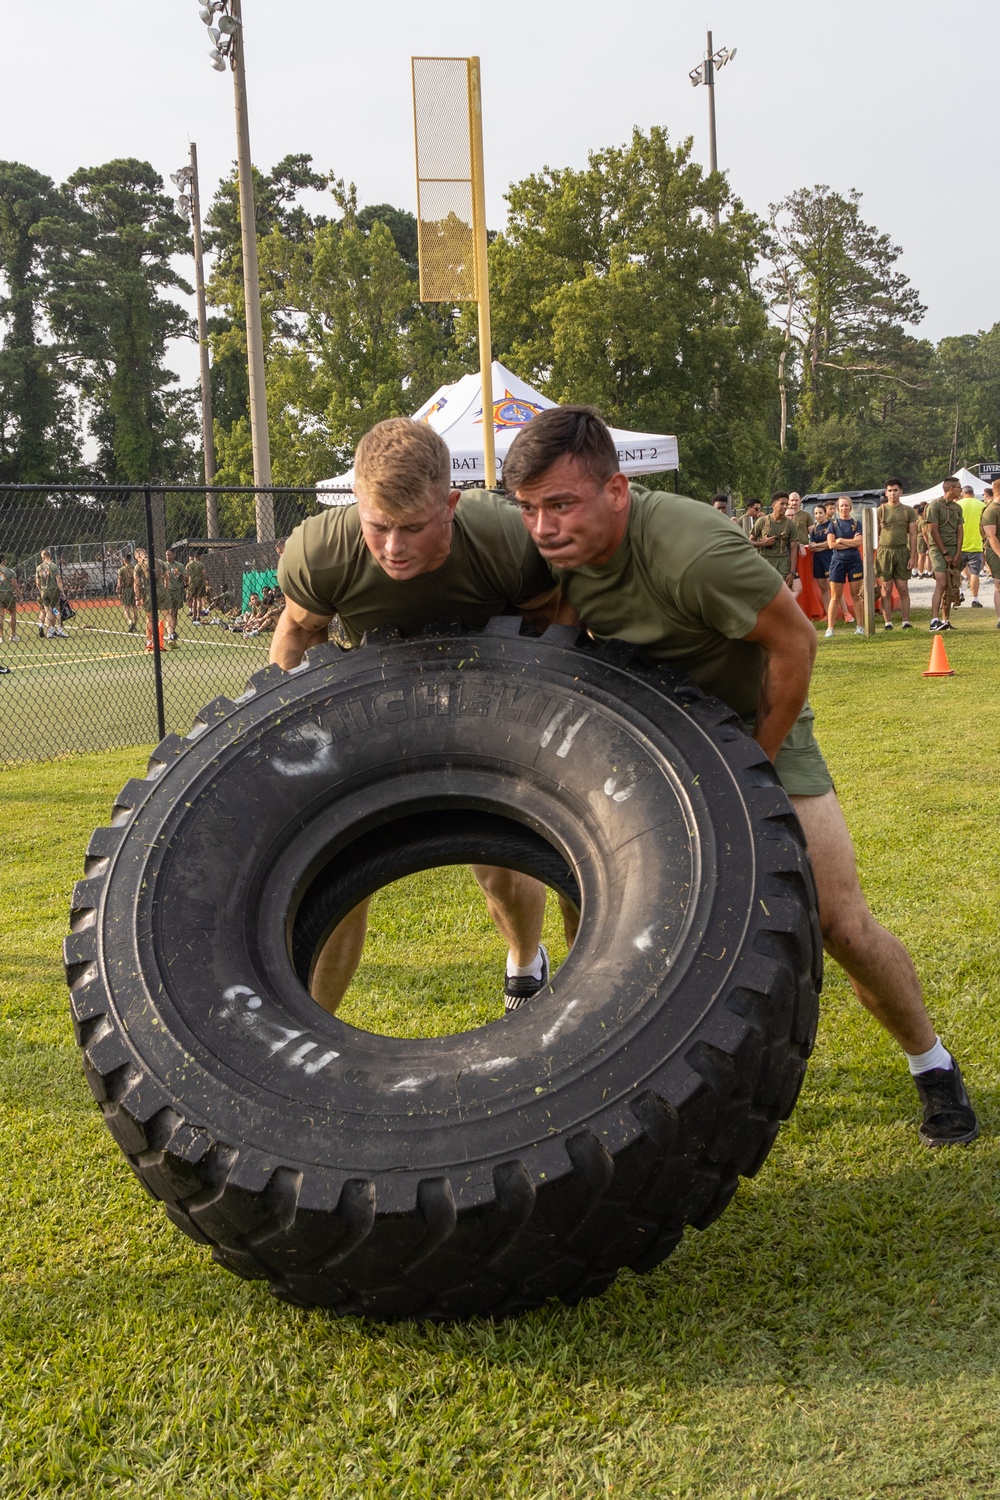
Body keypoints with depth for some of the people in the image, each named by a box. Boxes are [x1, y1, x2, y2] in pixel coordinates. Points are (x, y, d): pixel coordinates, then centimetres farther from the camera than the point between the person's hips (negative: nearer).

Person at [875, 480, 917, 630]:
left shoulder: (908, 511, 8)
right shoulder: (880, 511, 5)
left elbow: (913, 535, 7)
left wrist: (912, 556, -1)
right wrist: (874, 556, -4)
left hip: (902, 551, 1)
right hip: (884, 551, -1)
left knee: (903, 589, 1)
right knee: (886, 590, 1)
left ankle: (906, 622, 5)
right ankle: (888, 623, 4)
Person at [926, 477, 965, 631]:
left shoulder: (957, 508, 14)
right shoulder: (935, 505, -7)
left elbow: (959, 531, 12)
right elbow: (933, 531, -11)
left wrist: (958, 554, 0)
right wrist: (945, 553, -11)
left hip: (953, 551, 7)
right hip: (938, 549, -6)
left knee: (951, 587, 5)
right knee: (941, 583, -18)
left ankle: (945, 621, 10)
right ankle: (934, 620, -22)